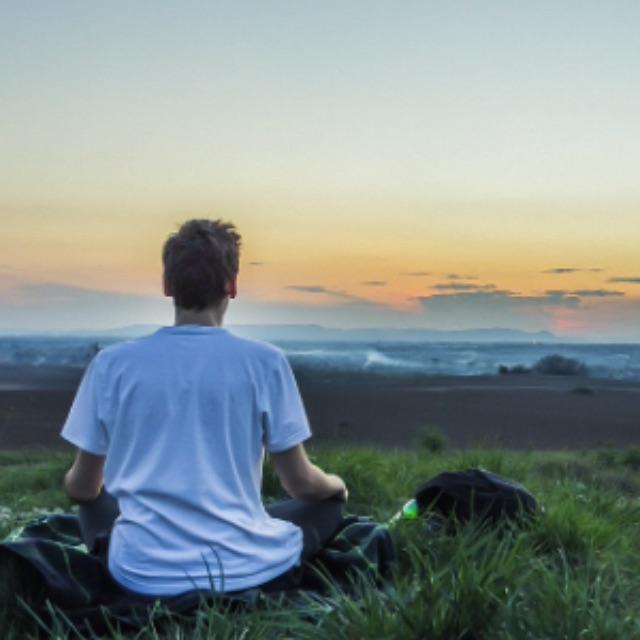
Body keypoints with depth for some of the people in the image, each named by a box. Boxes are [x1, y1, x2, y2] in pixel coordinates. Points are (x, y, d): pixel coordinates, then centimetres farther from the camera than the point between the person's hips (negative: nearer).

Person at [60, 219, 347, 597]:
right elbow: (301, 483, -1)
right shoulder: (264, 362, -8)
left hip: (145, 575, 2)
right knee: (329, 503, 25)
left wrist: (76, 484, 32)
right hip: (246, 571, -1)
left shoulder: (112, 363, -4)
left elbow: (81, 488, 6)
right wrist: (337, 484, 23)